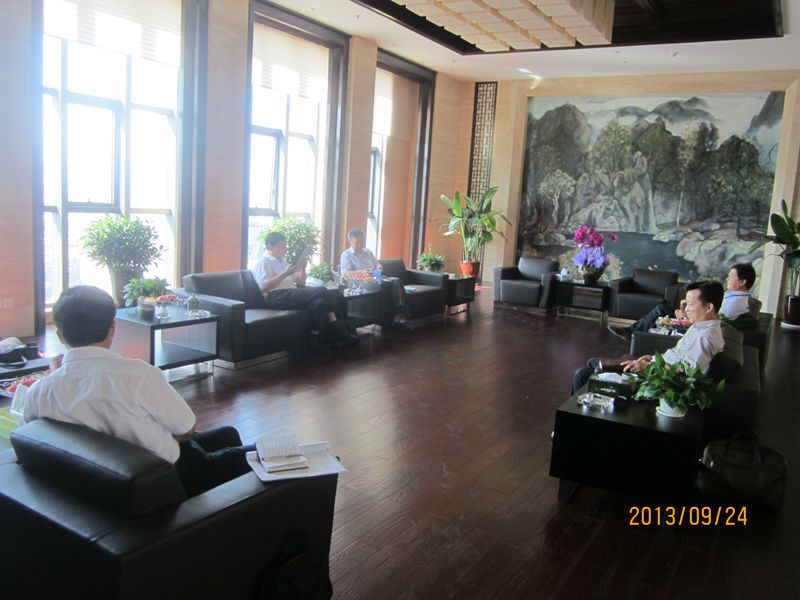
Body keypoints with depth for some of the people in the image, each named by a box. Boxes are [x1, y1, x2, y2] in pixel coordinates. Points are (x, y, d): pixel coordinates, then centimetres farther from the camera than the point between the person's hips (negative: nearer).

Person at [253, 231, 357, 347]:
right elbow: (263, 287, -13)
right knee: (321, 292, -24)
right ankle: (338, 331, -15)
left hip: (291, 294, 8)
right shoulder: (264, 262, 3)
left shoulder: (282, 261, 27)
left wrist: (302, 268, 8)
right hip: (275, 297, -8)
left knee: (319, 302, -25)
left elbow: (300, 283, 27)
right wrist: (285, 274, -15)